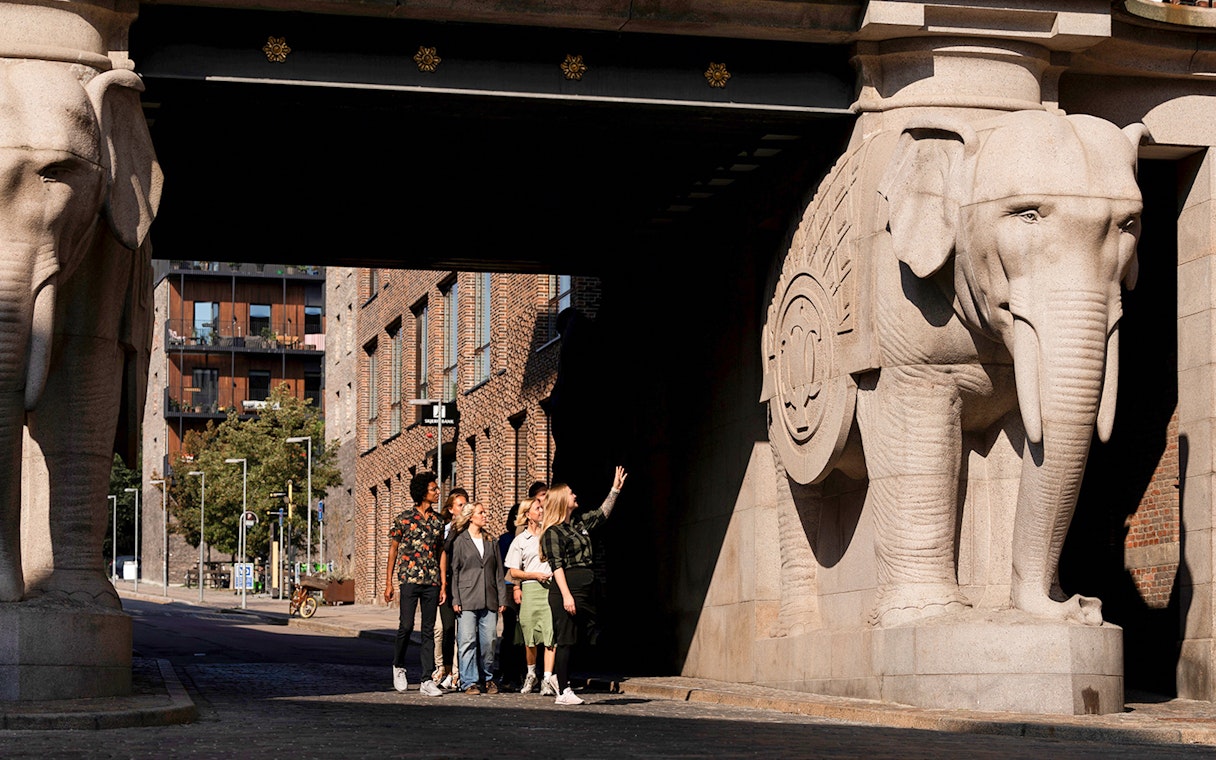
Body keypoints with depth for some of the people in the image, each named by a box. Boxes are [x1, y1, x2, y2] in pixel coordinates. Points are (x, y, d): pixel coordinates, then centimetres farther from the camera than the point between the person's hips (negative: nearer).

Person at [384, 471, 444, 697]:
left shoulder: (437, 520, 11)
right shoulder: (404, 518, 0)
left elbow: (439, 552, 15)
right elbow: (393, 549, 4)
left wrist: (443, 584, 9)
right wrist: (389, 582, 0)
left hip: (431, 581, 4)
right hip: (409, 579, -4)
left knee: (429, 630, 2)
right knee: (406, 626, -7)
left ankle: (426, 680, 2)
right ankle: (398, 666, 18)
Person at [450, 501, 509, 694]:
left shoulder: (491, 542, 15)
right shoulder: (460, 541, 3)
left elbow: (498, 571, 15)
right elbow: (454, 571, 0)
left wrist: (502, 599, 9)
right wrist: (455, 600, -7)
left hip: (489, 601, 4)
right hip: (467, 600, -4)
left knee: (489, 642, 3)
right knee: (468, 642, -6)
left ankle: (488, 678, 18)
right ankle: (470, 682, -1)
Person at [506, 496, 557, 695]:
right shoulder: (520, 540, 10)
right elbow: (513, 572, 6)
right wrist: (535, 575, -7)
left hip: (552, 587, 0)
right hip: (530, 589, 0)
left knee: (550, 634, -11)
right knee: (530, 636, 4)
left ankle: (548, 679, -15)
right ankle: (531, 674, 24)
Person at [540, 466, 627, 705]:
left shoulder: (580, 524, 18)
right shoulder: (553, 532, -6)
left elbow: (602, 514, 34)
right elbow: (557, 566, -13)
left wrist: (615, 489, 29)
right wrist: (566, 596, -20)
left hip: (586, 593, 9)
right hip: (566, 591, -9)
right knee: (565, 641, -7)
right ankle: (563, 692, -5)